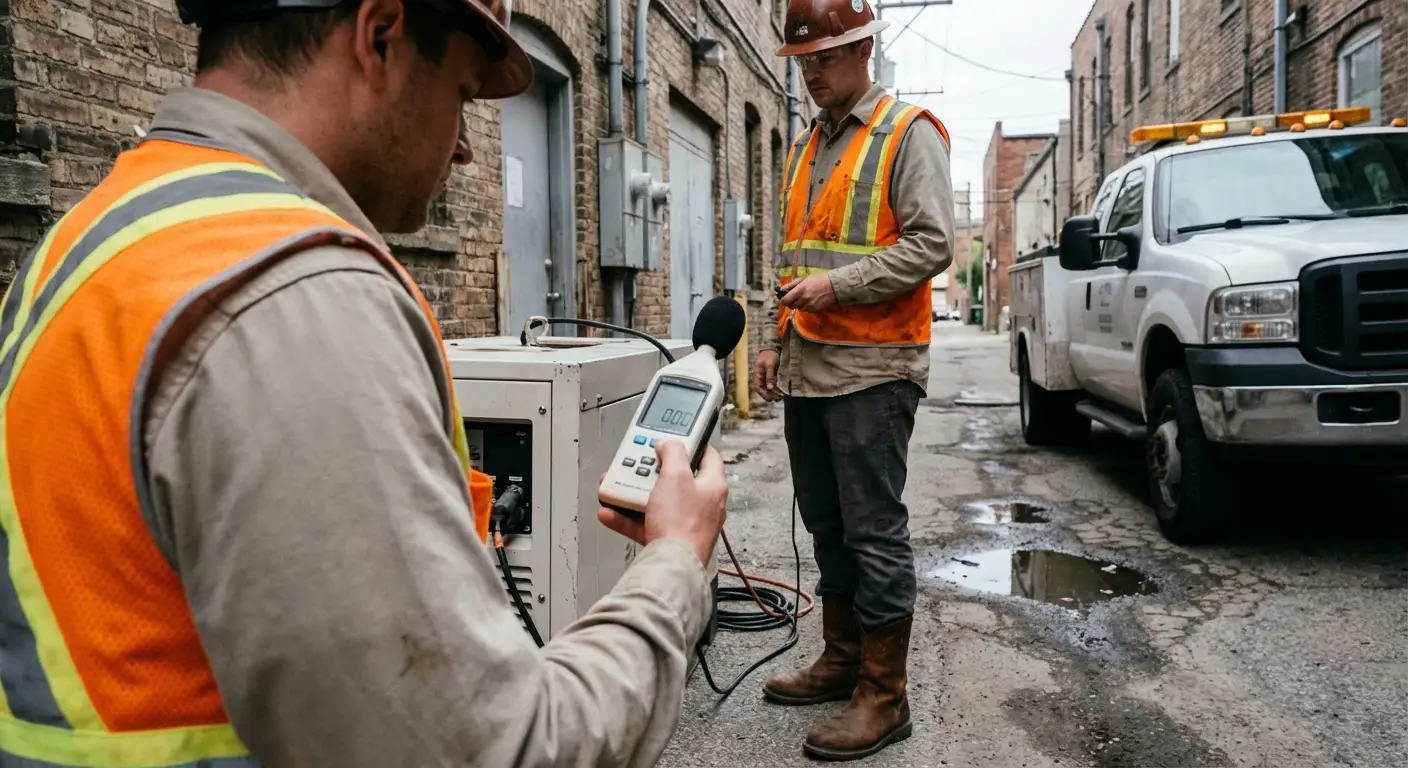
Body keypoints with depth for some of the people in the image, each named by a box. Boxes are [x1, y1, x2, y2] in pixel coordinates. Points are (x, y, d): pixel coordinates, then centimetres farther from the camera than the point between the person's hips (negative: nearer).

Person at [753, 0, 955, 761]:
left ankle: (884, 695, 6)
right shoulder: (805, 147, 19)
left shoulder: (908, 133, -4)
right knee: (827, 525, 14)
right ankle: (841, 658, 27)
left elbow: (932, 243, -13)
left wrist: (838, 284, -19)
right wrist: (778, 338, 16)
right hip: (808, 366, 8)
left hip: (872, 369, -7)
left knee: (874, 530, -4)